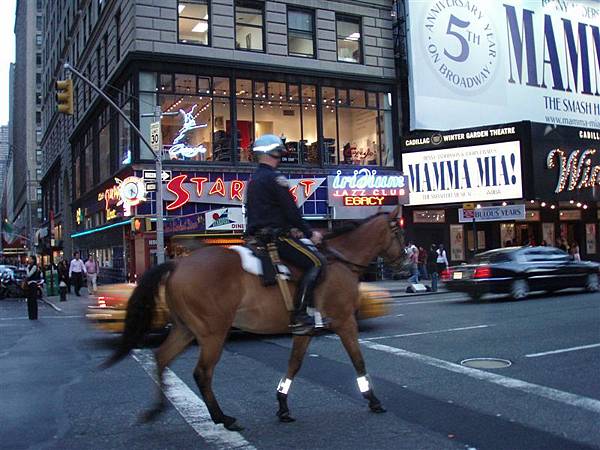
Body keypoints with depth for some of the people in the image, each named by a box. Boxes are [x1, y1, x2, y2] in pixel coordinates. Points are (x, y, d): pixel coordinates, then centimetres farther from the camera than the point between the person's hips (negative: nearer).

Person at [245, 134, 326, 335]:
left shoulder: (254, 179, 19)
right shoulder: (275, 177, -10)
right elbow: (291, 210, -13)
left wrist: (290, 229, 22)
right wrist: (309, 233, -1)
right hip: (275, 236, -10)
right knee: (316, 262, -11)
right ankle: (299, 316, -18)